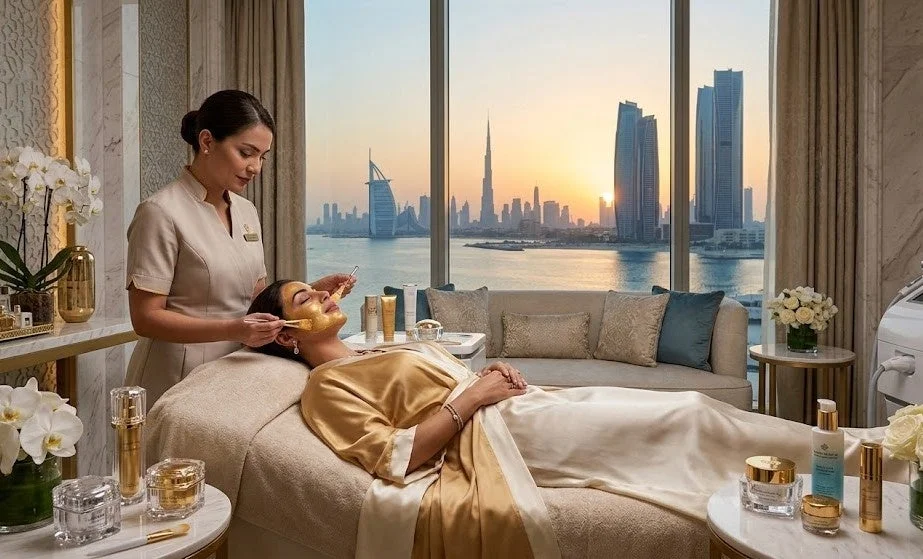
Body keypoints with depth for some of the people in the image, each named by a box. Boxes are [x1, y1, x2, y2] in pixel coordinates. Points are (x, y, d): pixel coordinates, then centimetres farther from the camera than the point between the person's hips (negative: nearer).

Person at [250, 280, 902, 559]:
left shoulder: (376, 353, 24)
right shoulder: (326, 387, -1)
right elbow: (393, 459, -14)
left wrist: (492, 374, 5)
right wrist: (469, 398, -15)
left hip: (524, 403, 8)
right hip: (500, 431, -8)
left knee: (684, 406, -1)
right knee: (685, 414, -12)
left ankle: (855, 449, 9)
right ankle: (845, 452, 2)